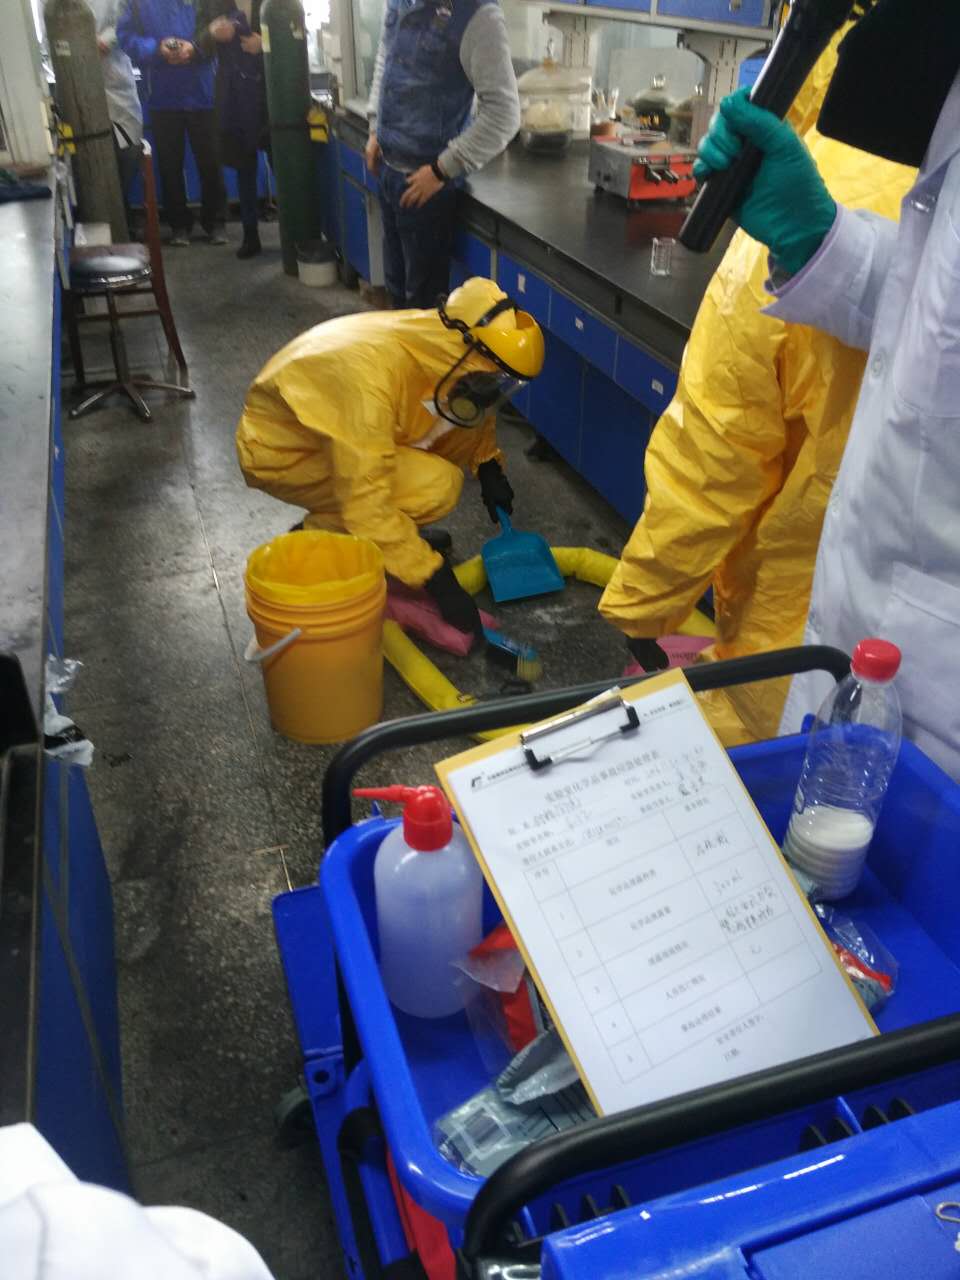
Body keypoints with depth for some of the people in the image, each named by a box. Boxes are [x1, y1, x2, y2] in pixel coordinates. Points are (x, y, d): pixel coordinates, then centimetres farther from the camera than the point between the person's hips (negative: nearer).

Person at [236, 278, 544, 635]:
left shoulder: (435, 340, -11)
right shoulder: (370, 373, -37)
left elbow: (474, 409, 13)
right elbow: (366, 503, -37)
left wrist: (489, 466, 1)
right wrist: (436, 579, -34)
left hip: (338, 434, 8)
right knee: (436, 486, -25)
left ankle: (398, 530, 9)